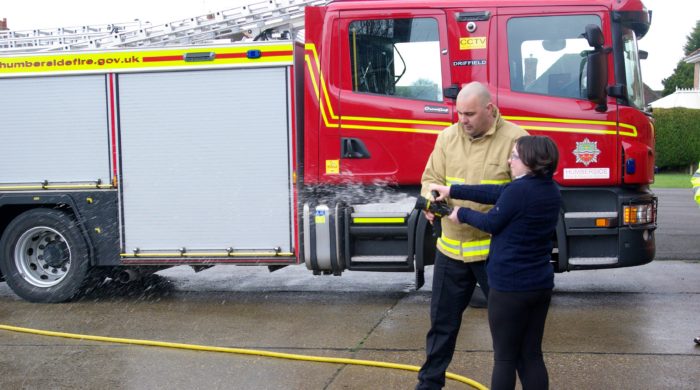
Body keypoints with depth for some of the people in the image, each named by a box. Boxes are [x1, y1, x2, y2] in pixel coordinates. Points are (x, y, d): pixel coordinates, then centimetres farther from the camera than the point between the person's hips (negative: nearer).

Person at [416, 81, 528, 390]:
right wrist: (431, 199, -14)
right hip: (451, 248, 5)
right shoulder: (447, 137, 6)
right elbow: (431, 178, 8)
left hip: (496, 250, -4)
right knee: (443, 319, 16)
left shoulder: (515, 139, -10)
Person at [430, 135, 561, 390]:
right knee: (532, 355, 13)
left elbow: (491, 223, -9)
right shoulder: (550, 190, 7)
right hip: (541, 285, 8)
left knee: (505, 358, 4)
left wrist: (462, 214, 9)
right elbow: (497, 193, 8)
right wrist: (452, 191, 9)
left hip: (510, 286, -8)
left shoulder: (519, 190, -20)